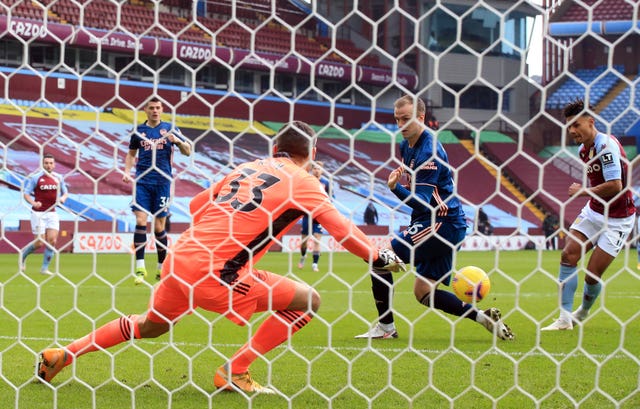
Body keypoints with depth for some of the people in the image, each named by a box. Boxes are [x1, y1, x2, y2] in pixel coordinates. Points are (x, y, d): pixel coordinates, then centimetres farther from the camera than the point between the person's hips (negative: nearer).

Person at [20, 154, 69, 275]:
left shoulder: (58, 178, 6)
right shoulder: (35, 178, -5)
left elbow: (65, 192, 17)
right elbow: (26, 194, -5)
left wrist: (63, 198, -7)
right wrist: (33, 203, -24)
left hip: (52, 213, 4)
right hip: (38, 213, -4)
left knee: (52, 240, -9)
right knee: (39, 243, -6)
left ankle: (45, 268, 1)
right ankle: (23, 255, 23)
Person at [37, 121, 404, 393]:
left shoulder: (248, 168, 19)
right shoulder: (302, 181, 0)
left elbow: (197, 204, 26)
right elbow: (344, 231, -2)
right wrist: (381, 258, 13)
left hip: (181, 255, 8)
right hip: (213, 273, -8)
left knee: (151, 325, 31)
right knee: (308, 300, -1)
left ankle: (62, 355, 29)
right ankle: (235, 372, 3)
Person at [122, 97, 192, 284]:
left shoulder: (169, 129, 5)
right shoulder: (138, 131, 9)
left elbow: (188, 151, 4)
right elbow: (131, 153, 21)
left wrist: (177, 141, -16)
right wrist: (127, 172, 5)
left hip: (162, 182, -1)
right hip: (142, 181, 1)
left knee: (159, 226, 2)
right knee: (140, 221, -12)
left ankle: (162, 268, 17)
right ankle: (140, 268, -12)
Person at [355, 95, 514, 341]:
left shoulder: (429, 152, -19)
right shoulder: (406, 145, 10)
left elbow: (422, 202, -24)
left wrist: (396, 188, -39)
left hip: (443, 223, -10)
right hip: (436, 224, 10)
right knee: (423, 293, 11)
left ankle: (385, 327, -9)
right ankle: (484, 317, 11)